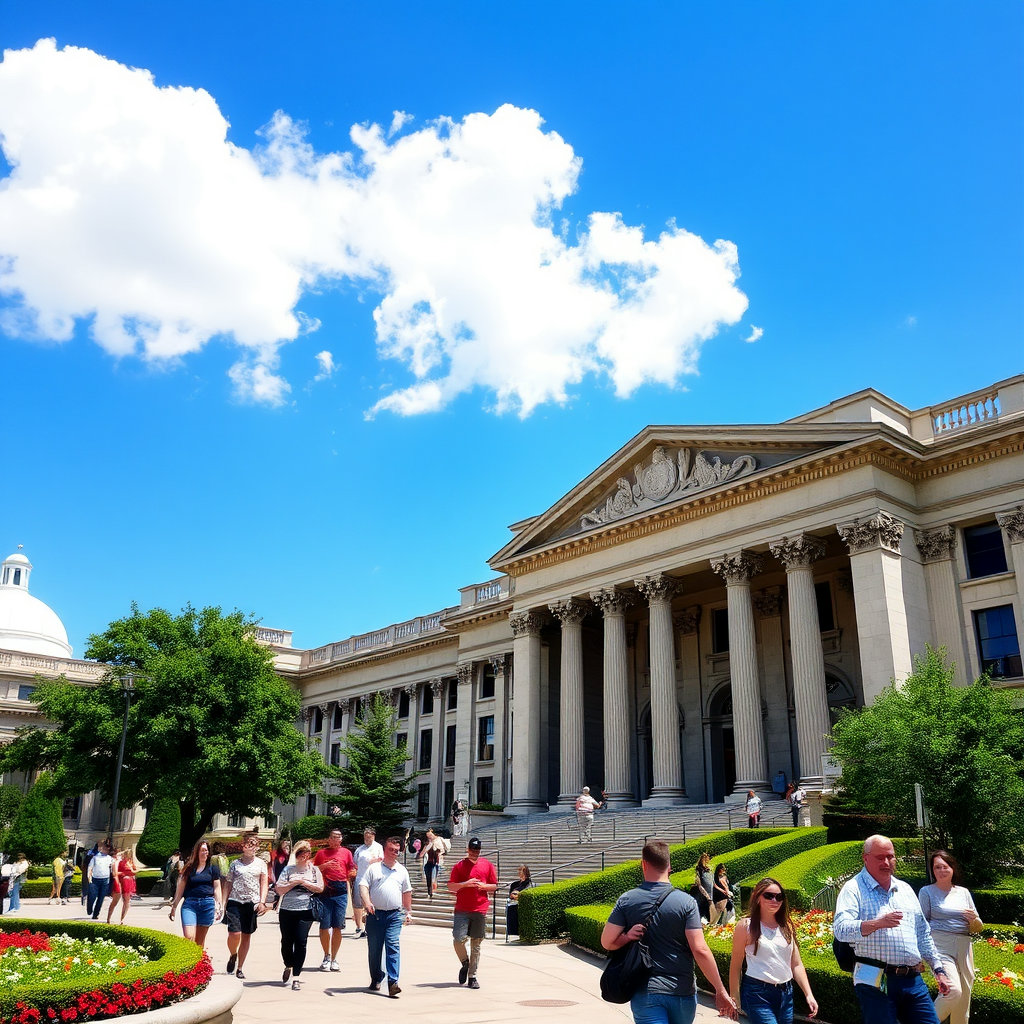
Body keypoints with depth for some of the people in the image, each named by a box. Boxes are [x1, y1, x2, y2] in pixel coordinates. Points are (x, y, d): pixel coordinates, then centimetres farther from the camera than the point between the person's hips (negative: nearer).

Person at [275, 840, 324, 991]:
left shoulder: (314, 869, 7)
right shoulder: (288, 869, 6)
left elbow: (320, 888, -1)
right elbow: (279, 890, 1)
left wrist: (303, 882, -7)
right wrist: (293, 883, -11)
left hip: (305, 911, -1)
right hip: (287, 910, 1)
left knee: (301, 942, -8)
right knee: (287, 941, 7)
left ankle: (296, 978, -1)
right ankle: (288, 966, 37)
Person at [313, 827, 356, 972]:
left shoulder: (346, 852, 12)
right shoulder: (321, 853, 12)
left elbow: (351, 872, 13)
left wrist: (352, 873, -9)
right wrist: (324, 866, -6)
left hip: (340, 891, 0)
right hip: (325, 891, 0)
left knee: (338, 927, 0)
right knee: (324, 926, 0)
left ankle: (334, 958, 10)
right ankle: (327, 956, 18)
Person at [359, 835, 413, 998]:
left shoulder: (402, 871, 13)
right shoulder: (374, 868, 4)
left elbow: (407, 892, 21)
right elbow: (363, 885, -4)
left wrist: (409, 912, 20)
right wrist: (367, 902, -21)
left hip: (394, 915, 1)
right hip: (375, 914, -1)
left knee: (393, 946, -13)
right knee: (374, 949, 6)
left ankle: (393, 982, -17)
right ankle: (376, 979, 25)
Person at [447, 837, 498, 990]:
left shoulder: (487, 865, 9)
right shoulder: (460, 865, 6)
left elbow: (494, 886, 13)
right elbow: (450, 886, 4)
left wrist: (483, 886, -7)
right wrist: (466, 884, -11)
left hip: (480, 910, 1)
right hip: (462, 909, -1)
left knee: (476, 943, 4)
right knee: (458, 939, -13)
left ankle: (472, 976, 14)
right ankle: (465, 963, 16)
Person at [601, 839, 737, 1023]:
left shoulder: (626, 901, -5)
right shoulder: (686, 902, -8)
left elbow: (607, 942, -8)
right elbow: (700, 951, -13)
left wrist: (627, 937, 6)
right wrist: (721, 991, -8)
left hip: (645, 992, -1)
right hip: (682, 993, 1)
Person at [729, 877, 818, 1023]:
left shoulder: (787, 926, 10)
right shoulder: (746, 926, -4)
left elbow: (797, 965, 11)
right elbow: (736, 966, -1)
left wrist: (809, 995, 3)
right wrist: (735, 999, -3)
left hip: (785, 993, 5)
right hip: (757, 994, -5)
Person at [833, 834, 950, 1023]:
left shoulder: (905, 889, 19)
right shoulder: (854, 889, -3)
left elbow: (924, 935, 25)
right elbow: (841, 929, -18)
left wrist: (939, 970, 17)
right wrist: (877, 924, -30)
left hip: (913, 980, 6)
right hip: (875, 981, -6)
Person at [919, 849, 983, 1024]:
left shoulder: (963, 892, 17)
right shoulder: (926, 891, 6)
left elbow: (977, 928, 20)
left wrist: (973, 919, -3)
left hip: (964, 947, 5)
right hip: (940, 944, -5)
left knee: (964, 997, 3)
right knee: (953, 991, -22)